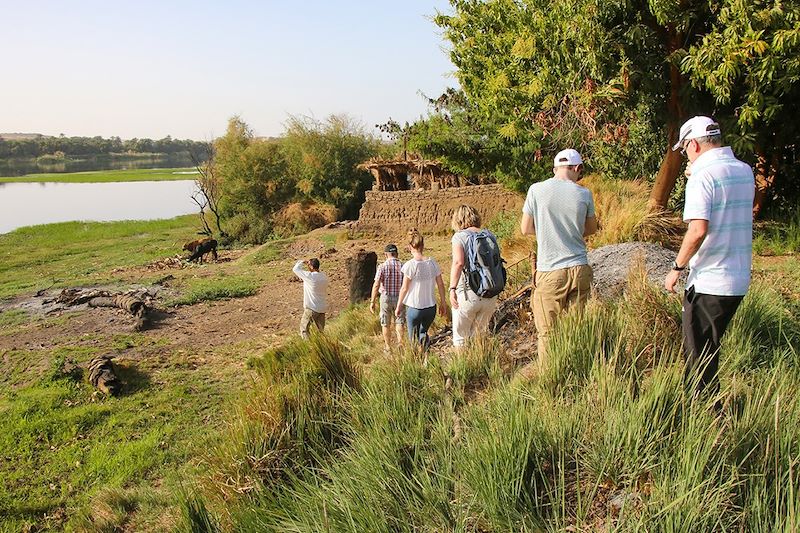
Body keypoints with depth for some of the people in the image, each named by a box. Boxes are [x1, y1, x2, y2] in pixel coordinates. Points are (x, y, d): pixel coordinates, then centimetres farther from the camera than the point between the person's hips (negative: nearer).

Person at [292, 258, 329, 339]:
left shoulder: (310, 276, -19)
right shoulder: (324, 276, 0)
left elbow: (295, 269, -9)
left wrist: (302, 262, 6)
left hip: (311, 308, -6)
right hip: (322, 308, 6)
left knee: (304, 328, 8)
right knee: (320, 329, 13)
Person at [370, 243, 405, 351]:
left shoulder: (382, 266, -10)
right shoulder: (403, 266, -4)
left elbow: (376, 285, -15)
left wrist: (372, 302, -11)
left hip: (386, 298, -1)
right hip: (400, 298, 1)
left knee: (386, 324, 13)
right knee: (399, 323, 9)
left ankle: (388, 348, 20)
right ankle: (400, 343, -10)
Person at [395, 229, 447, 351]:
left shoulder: (409, 265, -13)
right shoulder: (432, 262, -2)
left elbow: (404, 288, -9)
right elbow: (440, 284, 3)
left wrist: (398, 306, 3)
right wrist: (443, 303, 14)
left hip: (414, 308, -3)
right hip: (431, 307, 4)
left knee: (413, 339, 13)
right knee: (423, 332, 24)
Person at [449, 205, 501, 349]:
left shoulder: (459, 236, -5)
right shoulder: (490, 235, 9)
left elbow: (458, 262, -20)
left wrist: (452, 288, -20)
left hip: (467, 294, -5)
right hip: (490, 295, 5)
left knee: (460, 337, 9)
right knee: (479, 335, 17)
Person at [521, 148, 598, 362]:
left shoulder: (537, 190, -4)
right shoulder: (584, 194, 0)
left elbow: (525, 229, 4)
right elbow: (592, 229, 15)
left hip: (549, 272, -2)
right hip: (579, 270, 2)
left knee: (547, 332, 5)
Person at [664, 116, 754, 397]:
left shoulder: (702, 176, -16)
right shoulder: (745, 171, 8)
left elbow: (698, 230, -25)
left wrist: (677, 267, -14)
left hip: (708, 282, -8)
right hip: (739, 280, 8)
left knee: (699, 354, 5)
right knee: (709, 348, 22)